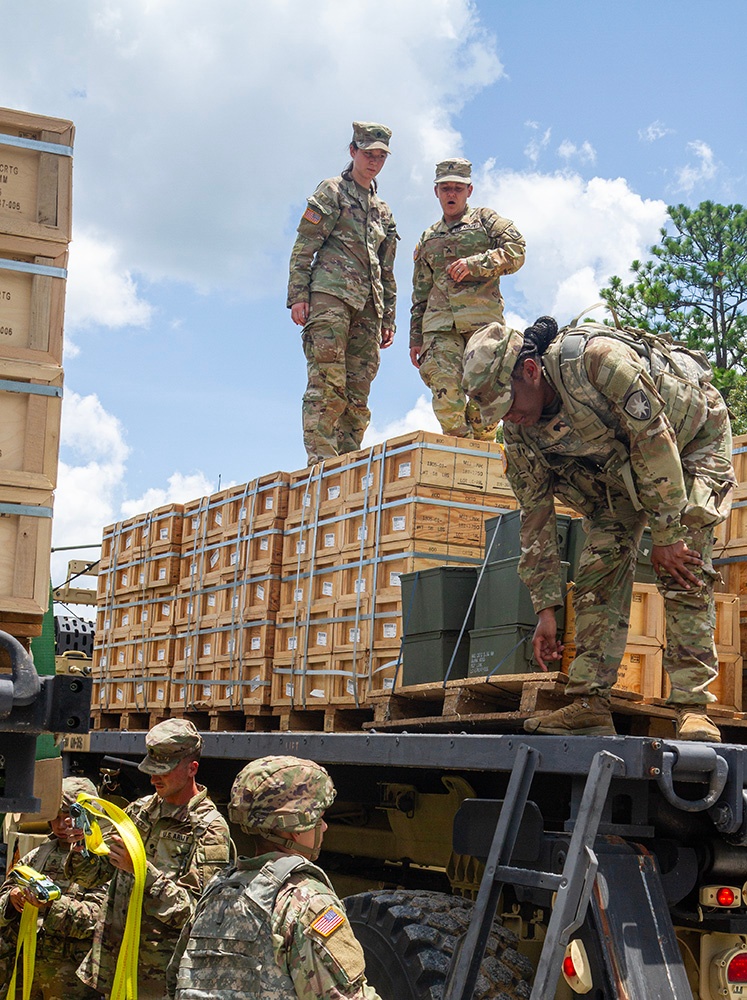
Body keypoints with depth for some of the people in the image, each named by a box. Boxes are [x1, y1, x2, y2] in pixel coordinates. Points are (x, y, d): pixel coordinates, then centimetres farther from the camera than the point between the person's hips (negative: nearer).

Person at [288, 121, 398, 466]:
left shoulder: (383, 211, 26)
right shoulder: (332, 191, 8)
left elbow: (387, 271, 26)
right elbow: (304, 246, 0)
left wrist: (388, 318, 18)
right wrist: (297, 295, -11)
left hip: (368, 307, 6)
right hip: (330, 295, -6)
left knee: (358, 393, 1)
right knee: (326, 383, -14)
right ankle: (321, 461, -17)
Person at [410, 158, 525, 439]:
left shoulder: (485, 220, 18)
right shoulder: (428, 239, 28)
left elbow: (516, 251, 1)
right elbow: (420, 293, 27)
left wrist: (475, 263, -11)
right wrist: (415, 338, 19)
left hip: (482, 318, -3)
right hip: (440, 322, 3)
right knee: (445, 387, -16)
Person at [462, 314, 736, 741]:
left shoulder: (595, 358, -38)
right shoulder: (518, 432, -16)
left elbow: (655, 438, -33)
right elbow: (535, 515, -7)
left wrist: (667, 533, -29)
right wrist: (545, 609, -6)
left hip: (690, 438, -6)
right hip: (618, 463, 6)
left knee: (683, 567, -19)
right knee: (601, 565, -9)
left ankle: (693, 707, -19)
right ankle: (590, 703, -10)